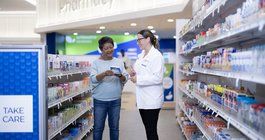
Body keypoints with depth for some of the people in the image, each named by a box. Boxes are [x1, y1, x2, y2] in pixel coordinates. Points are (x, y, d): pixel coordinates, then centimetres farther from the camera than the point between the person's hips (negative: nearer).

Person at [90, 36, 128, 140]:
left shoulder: (119, 62, 6)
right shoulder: (96, 63, -1)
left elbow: (125, 79, 1)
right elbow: (93, 79, -13)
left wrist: (120, 75, -21)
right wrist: (104, 74, -30)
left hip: (115, 100, 2)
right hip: (100, 101, -2)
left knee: (114, 127, 12)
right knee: (98, 127, 6)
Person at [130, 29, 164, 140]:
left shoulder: (156, 55, -13)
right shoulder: (141, 55, 12)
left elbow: (158, 78, -22)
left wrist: (138, 79, -20)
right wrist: (133, 74, 0)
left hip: (152, 100, -8)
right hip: (142, 98, 8)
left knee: (151, 130, 0)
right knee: (148, 129, 16)